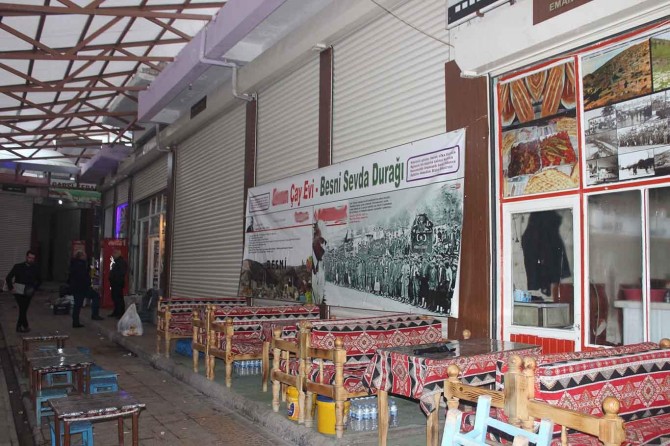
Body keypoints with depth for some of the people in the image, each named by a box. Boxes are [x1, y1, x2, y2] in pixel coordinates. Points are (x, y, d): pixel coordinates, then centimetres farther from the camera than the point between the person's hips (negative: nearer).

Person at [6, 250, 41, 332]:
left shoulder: (36, 268, 3)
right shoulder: (18, 266, -3)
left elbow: (38, 280, 13)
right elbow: (8, 278, 3)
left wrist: (34, 288, -1)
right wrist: (11, 288, -6)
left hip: (28, 293, 3)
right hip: (19, 291, -3)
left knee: (24, 309, 6)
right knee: (22, 308, -11)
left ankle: (19, 326, 18)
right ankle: (25, 326, -2)